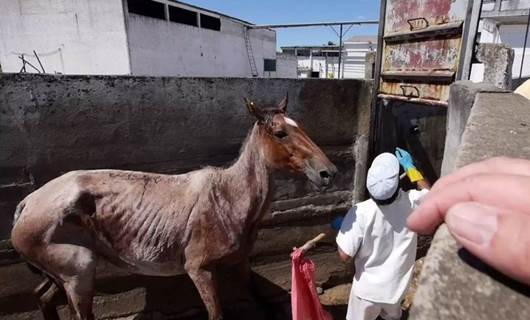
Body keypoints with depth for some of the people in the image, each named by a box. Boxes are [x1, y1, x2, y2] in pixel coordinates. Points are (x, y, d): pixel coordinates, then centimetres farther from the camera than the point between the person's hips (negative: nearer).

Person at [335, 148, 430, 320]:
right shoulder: (412, 202, -20)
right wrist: (410, 168, 9)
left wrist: (342, 227, -8)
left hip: (369, 288, -3)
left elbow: (344, 255, -24)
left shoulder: (360, 212, -31)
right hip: (398, 285, 3)